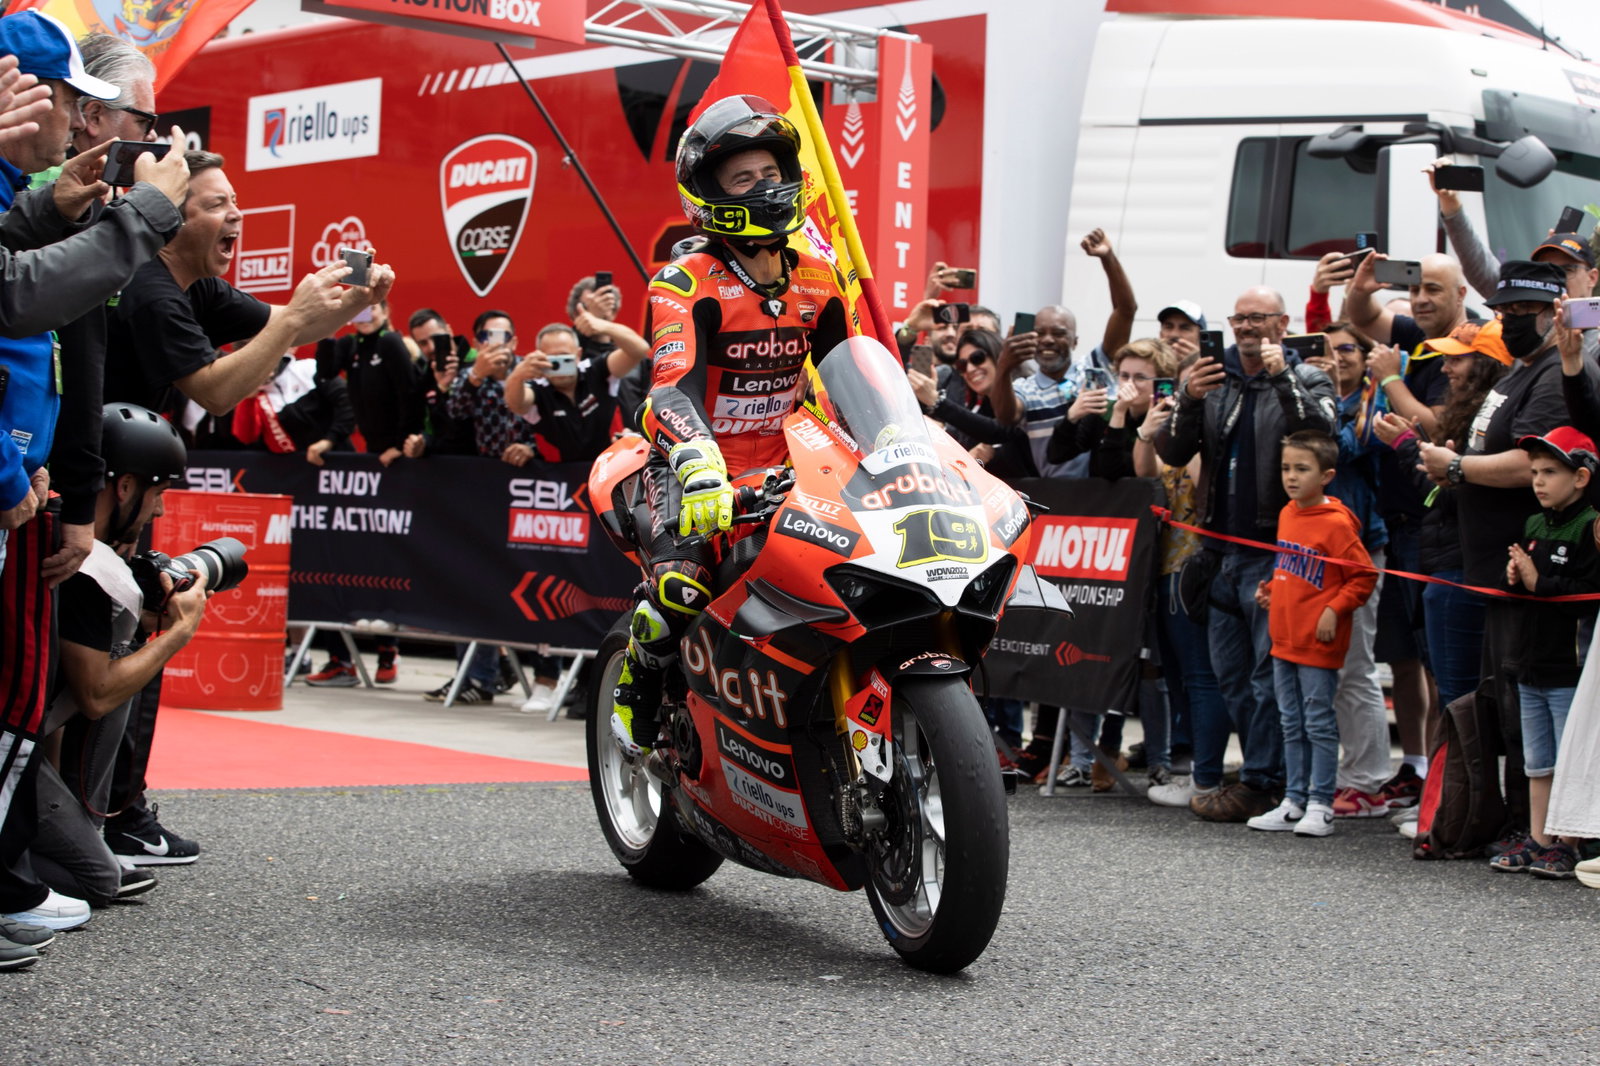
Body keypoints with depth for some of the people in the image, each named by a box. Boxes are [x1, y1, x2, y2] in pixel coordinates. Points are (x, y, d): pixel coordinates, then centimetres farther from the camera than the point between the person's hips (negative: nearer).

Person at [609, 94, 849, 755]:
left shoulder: (816, 279, 8)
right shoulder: (686, 283, -12)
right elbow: (674, 386, -28)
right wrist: (698, 463, -47)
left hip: (784, 466, 6)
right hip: (696, 465, -6)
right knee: (681, 587, -31)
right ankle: (638, 684, 0)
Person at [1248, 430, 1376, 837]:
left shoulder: (1336, 523, -14)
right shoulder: (1287, 515, 10)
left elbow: (1364, 576, -13)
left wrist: (1334, 610, -18)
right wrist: (1271, 590, 9)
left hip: (1318, 644, -8)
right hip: (1284, 639, 8)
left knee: (1319, 724, -1)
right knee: (1292, 725, 13)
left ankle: (1321, 806, 6)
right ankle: (1294, 802, 20)